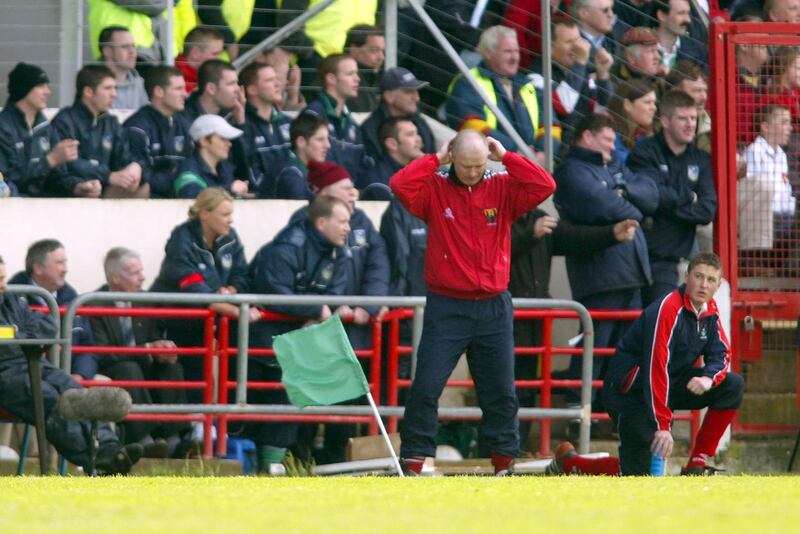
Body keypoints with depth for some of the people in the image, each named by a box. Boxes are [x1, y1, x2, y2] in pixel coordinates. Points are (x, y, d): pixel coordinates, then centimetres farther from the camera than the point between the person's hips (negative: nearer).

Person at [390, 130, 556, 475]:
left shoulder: (502, 189, 4)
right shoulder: (434, 189, -1)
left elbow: (544, 187, -9)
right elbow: (400, 185, -18)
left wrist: (505, 157, -6)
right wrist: (436, 159, -10)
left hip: (494, 308, 2)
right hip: (446, 307, -2)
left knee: (501, 391, 8)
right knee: (426, 386, -7)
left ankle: (504, 459, 17)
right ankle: (414, 459, -2)